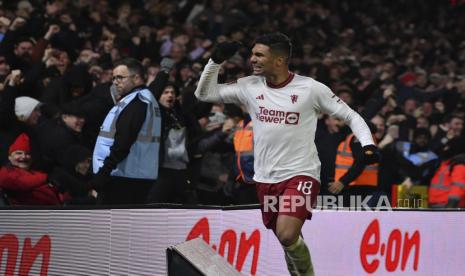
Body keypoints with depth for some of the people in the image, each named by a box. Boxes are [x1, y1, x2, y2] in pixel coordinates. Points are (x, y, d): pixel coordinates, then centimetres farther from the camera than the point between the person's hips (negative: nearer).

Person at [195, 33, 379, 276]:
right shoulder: (249, 87, 3)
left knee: (287, 235, -23)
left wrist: (367, 144, -18)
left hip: (301, 175, -5)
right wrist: (216, 61, -3)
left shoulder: (310, 88, -8)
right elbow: (204, 93, 10)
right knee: (287, 240, 12)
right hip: (265, 179, 5)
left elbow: (350, 116, -2)